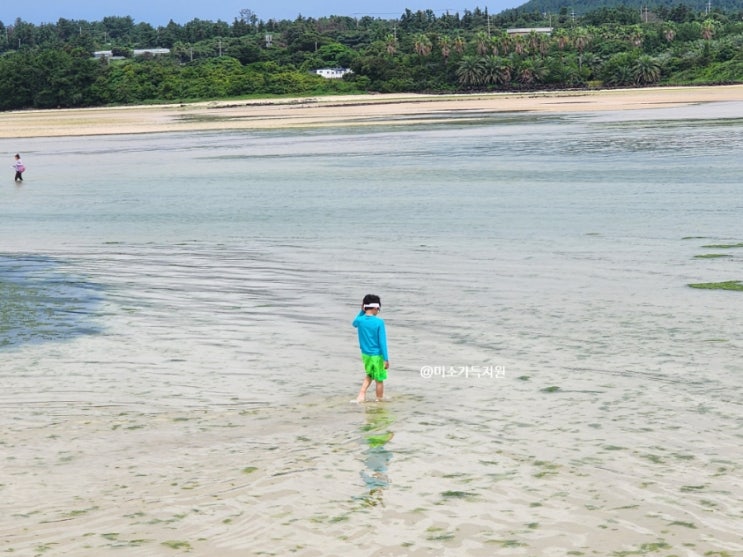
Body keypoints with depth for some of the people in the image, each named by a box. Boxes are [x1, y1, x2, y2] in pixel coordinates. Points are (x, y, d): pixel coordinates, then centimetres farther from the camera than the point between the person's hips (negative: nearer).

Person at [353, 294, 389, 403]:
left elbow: (354, 323, 24)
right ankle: (379, 400, 19)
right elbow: (382, 342, -16)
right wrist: (386, 359, -11)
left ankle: (361, 395, 16)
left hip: (365, 354, 5)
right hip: (377, 355, -5)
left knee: (369, 374, 26)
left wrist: (362, 311, 13)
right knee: (379, 379, 9)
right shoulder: (379, 322, -18)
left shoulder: (360, 320, -5)